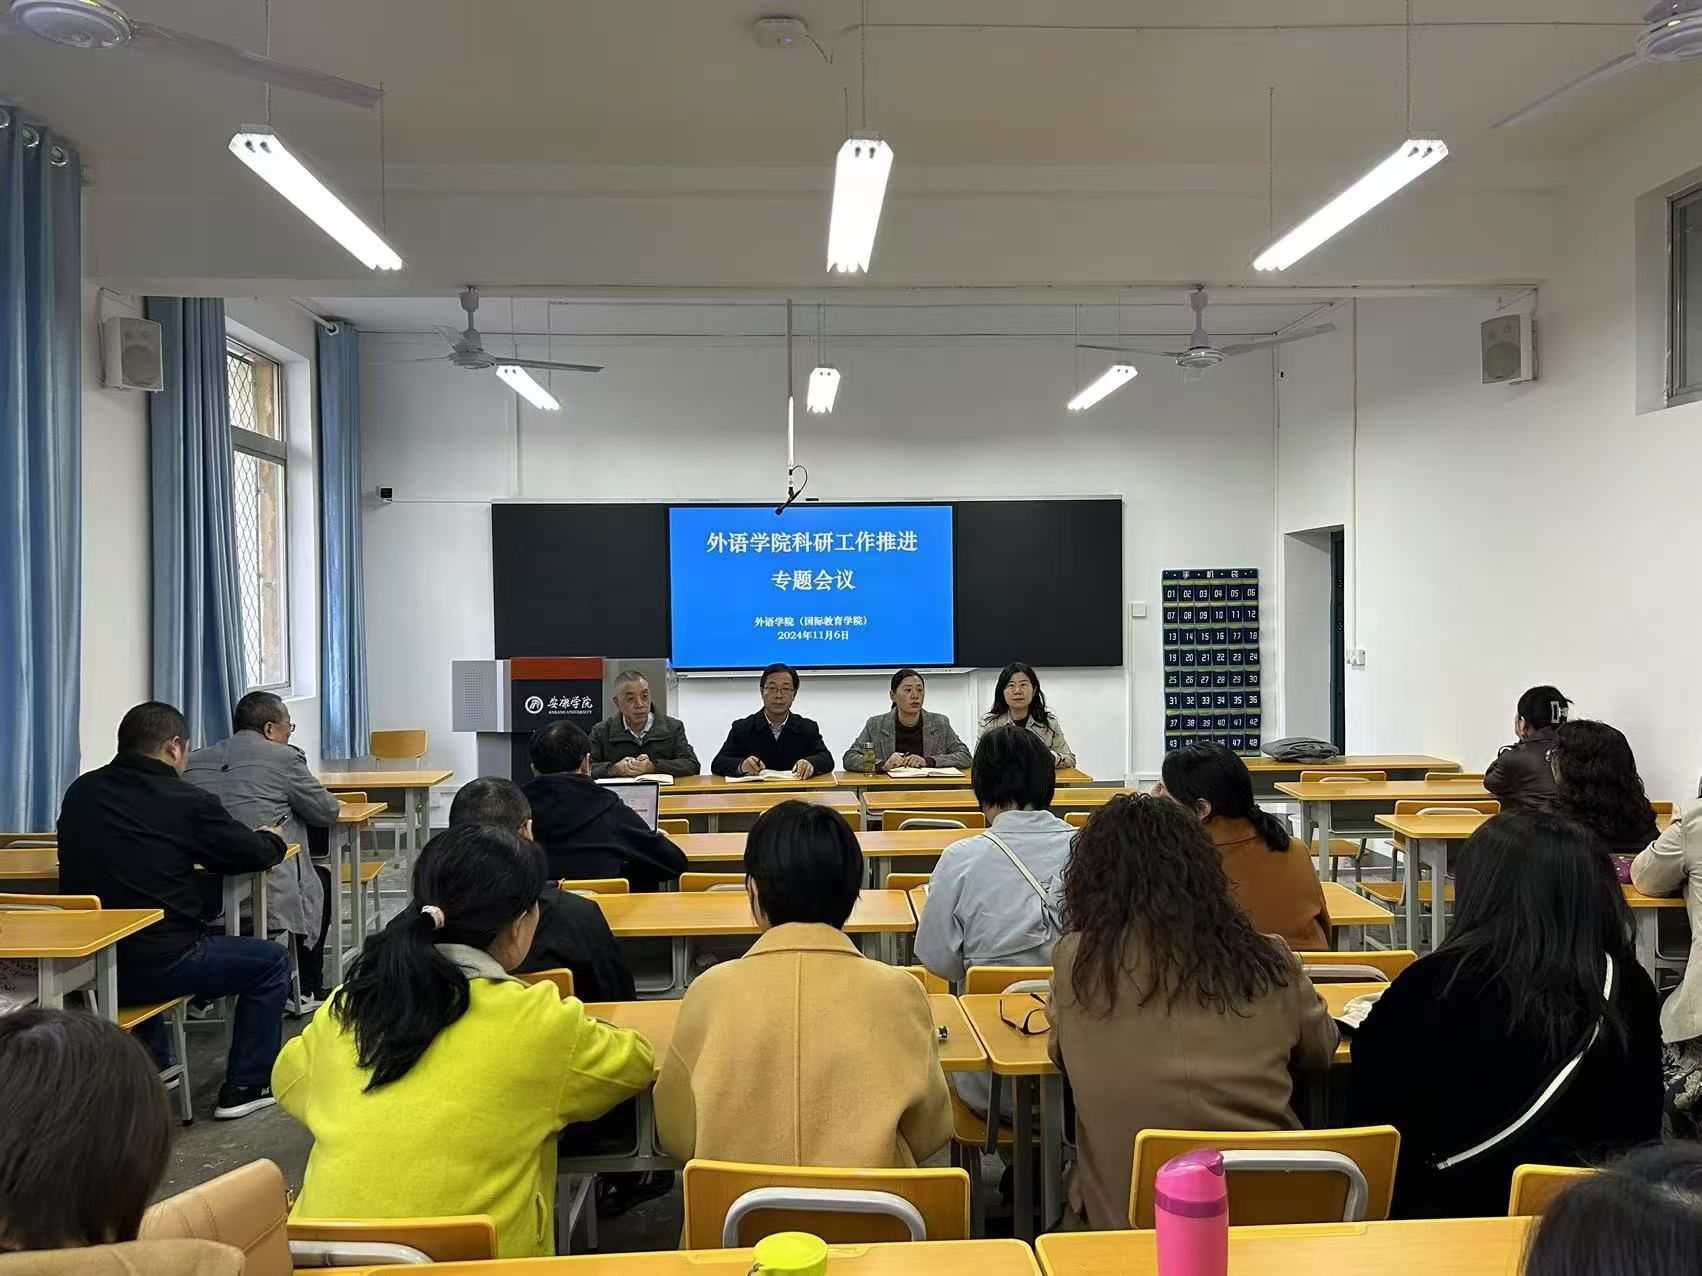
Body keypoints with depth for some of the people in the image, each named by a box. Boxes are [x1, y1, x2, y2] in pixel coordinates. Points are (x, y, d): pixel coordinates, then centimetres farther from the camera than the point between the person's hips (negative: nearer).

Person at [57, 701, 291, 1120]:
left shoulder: (80, 792, 4)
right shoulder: (188, 802, -12)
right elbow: (256, 854, 0)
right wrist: (273, 837, 23)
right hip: (158, 964, -6)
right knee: (272, 960, 15)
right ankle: (244, 1087, 18)